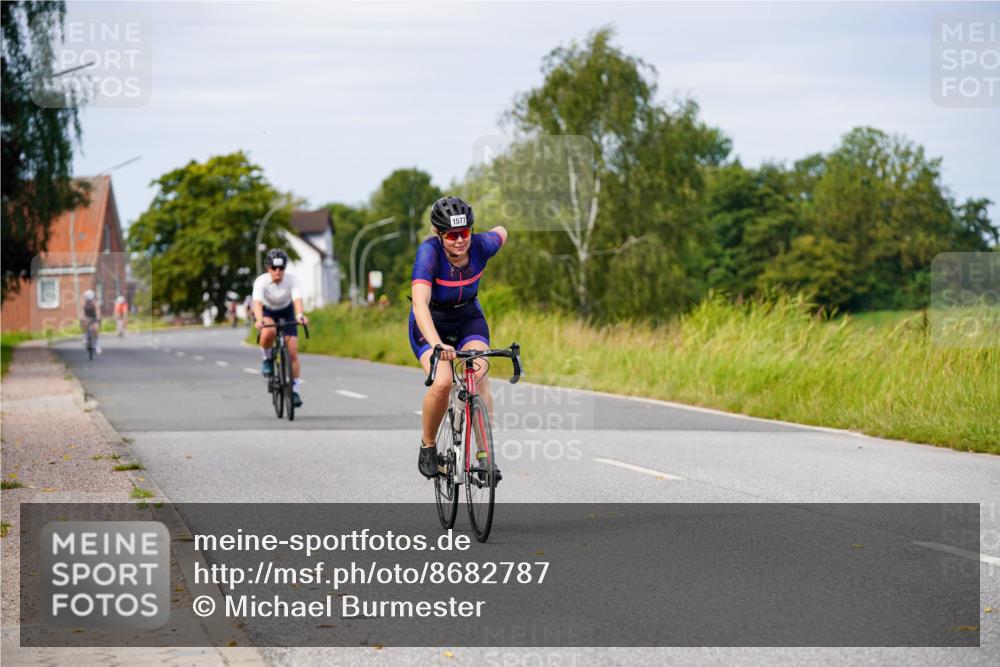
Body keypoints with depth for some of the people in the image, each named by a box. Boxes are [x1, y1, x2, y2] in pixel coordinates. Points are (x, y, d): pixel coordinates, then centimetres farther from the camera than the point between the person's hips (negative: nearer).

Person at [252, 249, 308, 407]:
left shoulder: (291, 280, -25)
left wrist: (300, 315, -59)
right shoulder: (261, 281, -28)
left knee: (293, 353, -10)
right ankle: (267, 359, -7)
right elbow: (257, 302, -42)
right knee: (268, 333, -37)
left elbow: (297, 299, -39)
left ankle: (294, 390, 1)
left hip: (286, 312, 1)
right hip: (266, 312, -1)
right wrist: (259, 320, -61)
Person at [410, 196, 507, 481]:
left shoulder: (481, 245, -22)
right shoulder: (429, 252, -32)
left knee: (479, 377, -24)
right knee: (442, 383, -26)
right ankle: (428, 447, 0)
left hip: (468, 318, 3)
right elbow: (420, 303, -44)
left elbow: (501, 232, 4)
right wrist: (436, 344, -59)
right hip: (431, 323, -2)